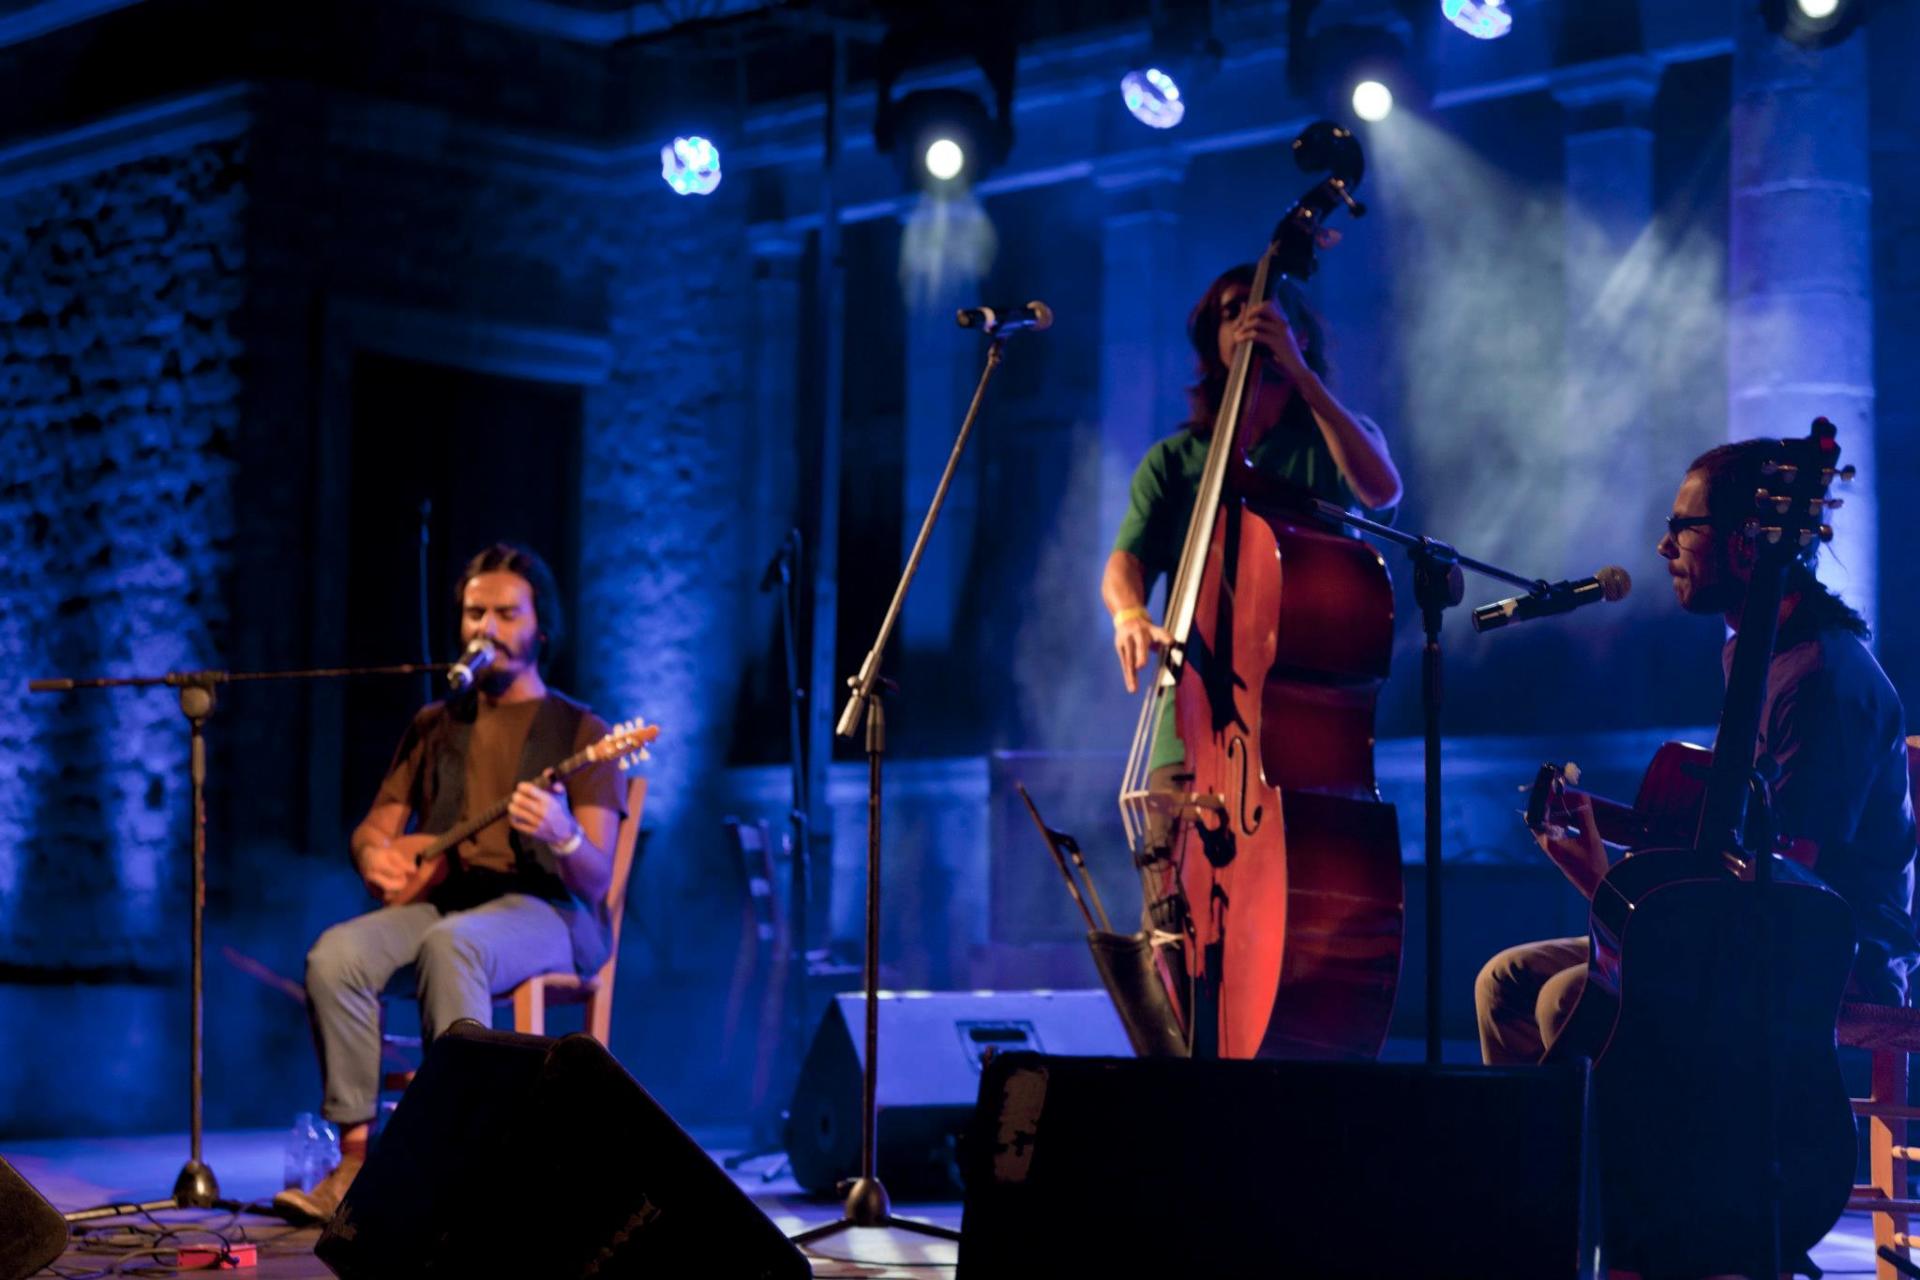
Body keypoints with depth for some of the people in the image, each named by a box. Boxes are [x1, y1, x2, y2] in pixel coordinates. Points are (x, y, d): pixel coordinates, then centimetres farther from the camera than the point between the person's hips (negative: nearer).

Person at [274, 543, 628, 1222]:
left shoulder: (578, 730, 3)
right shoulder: (435, 724, 18)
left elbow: (595, 881, -7)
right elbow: (375, 827, 21)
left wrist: (563, 838, -31)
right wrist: (375, 855, -4)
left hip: (543, 911, -5)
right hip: (440, 899, 5)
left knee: (450, 944, -39)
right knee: (335, 955, -26)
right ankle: (356, 1159, -23)